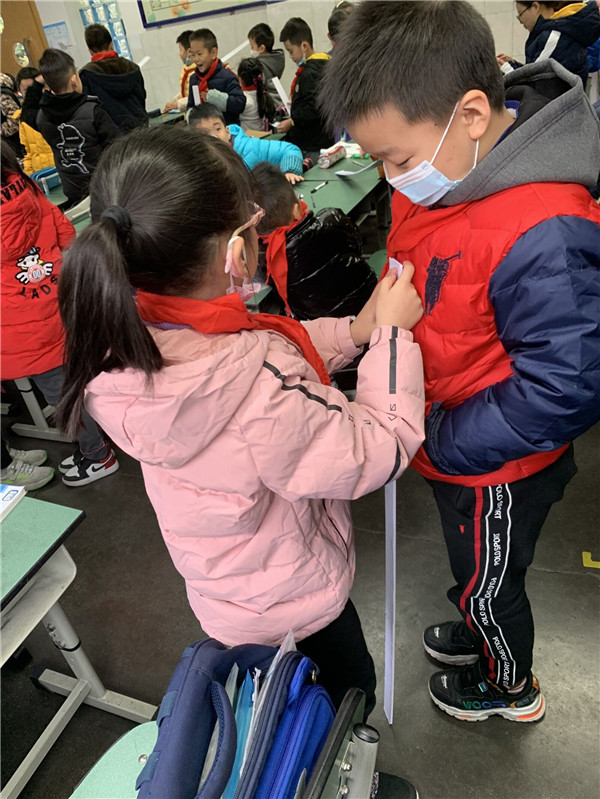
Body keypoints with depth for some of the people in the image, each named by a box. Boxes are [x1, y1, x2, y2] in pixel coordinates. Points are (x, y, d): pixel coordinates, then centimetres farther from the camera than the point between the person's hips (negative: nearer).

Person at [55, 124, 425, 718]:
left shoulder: (118, 340, -20)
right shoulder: (263, 390, -44)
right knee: (350, 687, 28)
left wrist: (353, 330, -13)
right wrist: (391, 332, -21)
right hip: (292, 598, -6)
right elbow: (376, 454, -29)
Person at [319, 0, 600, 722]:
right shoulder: (441, 170, -7)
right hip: (445, 440, 7)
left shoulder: (542, 235, -36)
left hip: (497, 470, -7)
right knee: (473, 569, 32)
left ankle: (510, 688, 54)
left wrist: (437, 441, -23)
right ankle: (477, 631, 64)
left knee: (489, 584, 21)